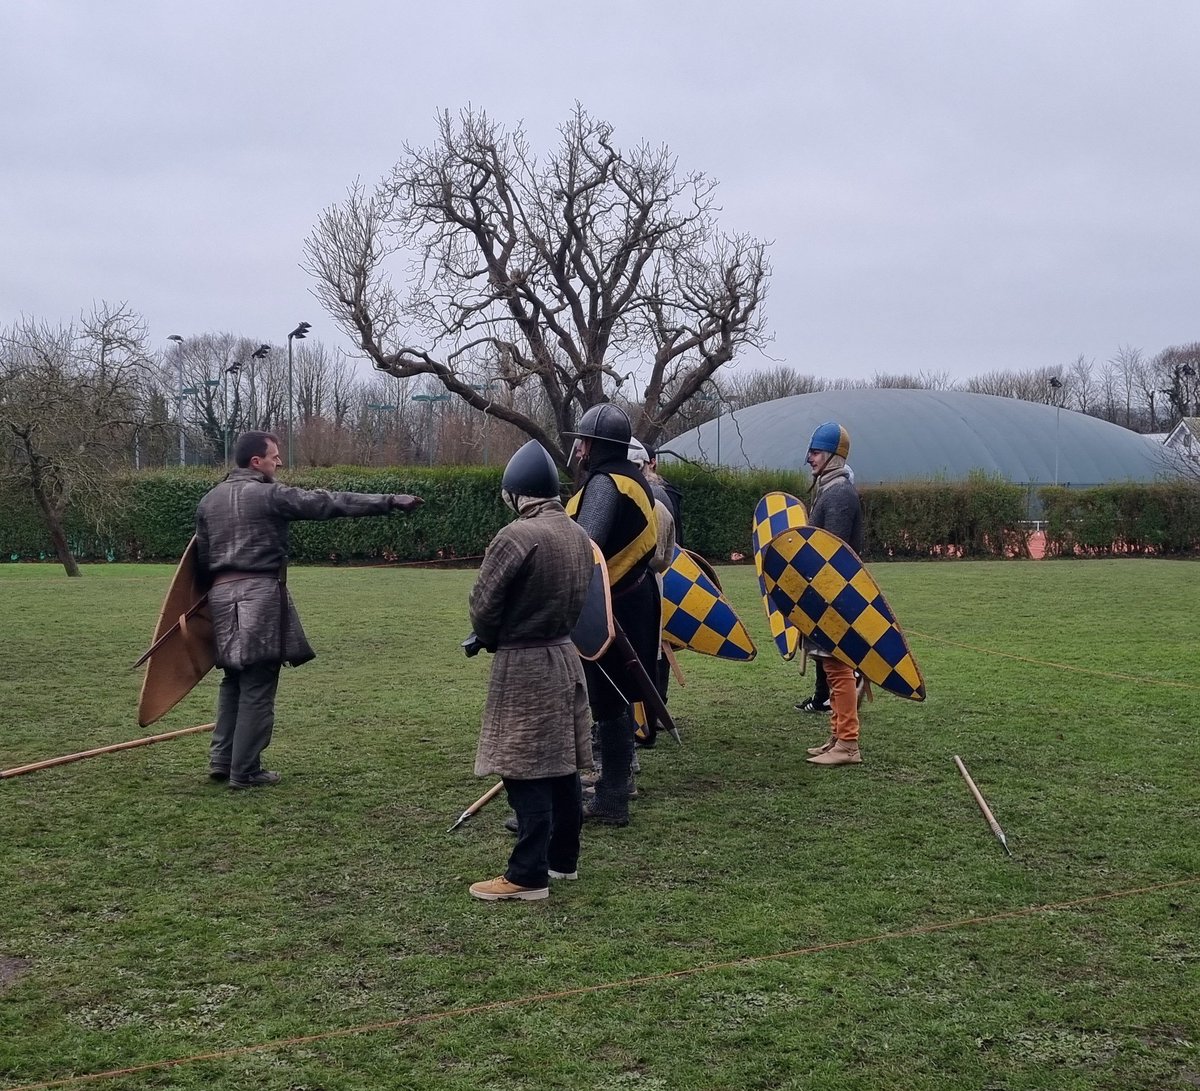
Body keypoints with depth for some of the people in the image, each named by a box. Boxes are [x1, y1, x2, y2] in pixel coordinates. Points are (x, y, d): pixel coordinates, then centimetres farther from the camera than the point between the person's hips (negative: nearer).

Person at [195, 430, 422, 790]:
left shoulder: (209, 500, 12)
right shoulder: (270, 494, -8)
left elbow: (202, 558, 14)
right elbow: (330, 503, -13)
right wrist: (390, 501, -13)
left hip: (221, 594, 8)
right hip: (260, 594, -7)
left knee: (233, 681, 19)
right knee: (257, 688, 0)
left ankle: (221, 760, 22)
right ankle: (245, 771, 4)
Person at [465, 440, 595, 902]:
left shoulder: (518, 536, -19)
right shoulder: (578, 536, 6)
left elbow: (483, 606, -16)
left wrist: (491, 640, 3)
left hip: (523, 665, -8)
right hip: (565, 656, 8)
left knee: (527, 772, -3)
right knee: (563, 764, 16)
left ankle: (528, 875, 2)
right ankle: (563, 858, 27)